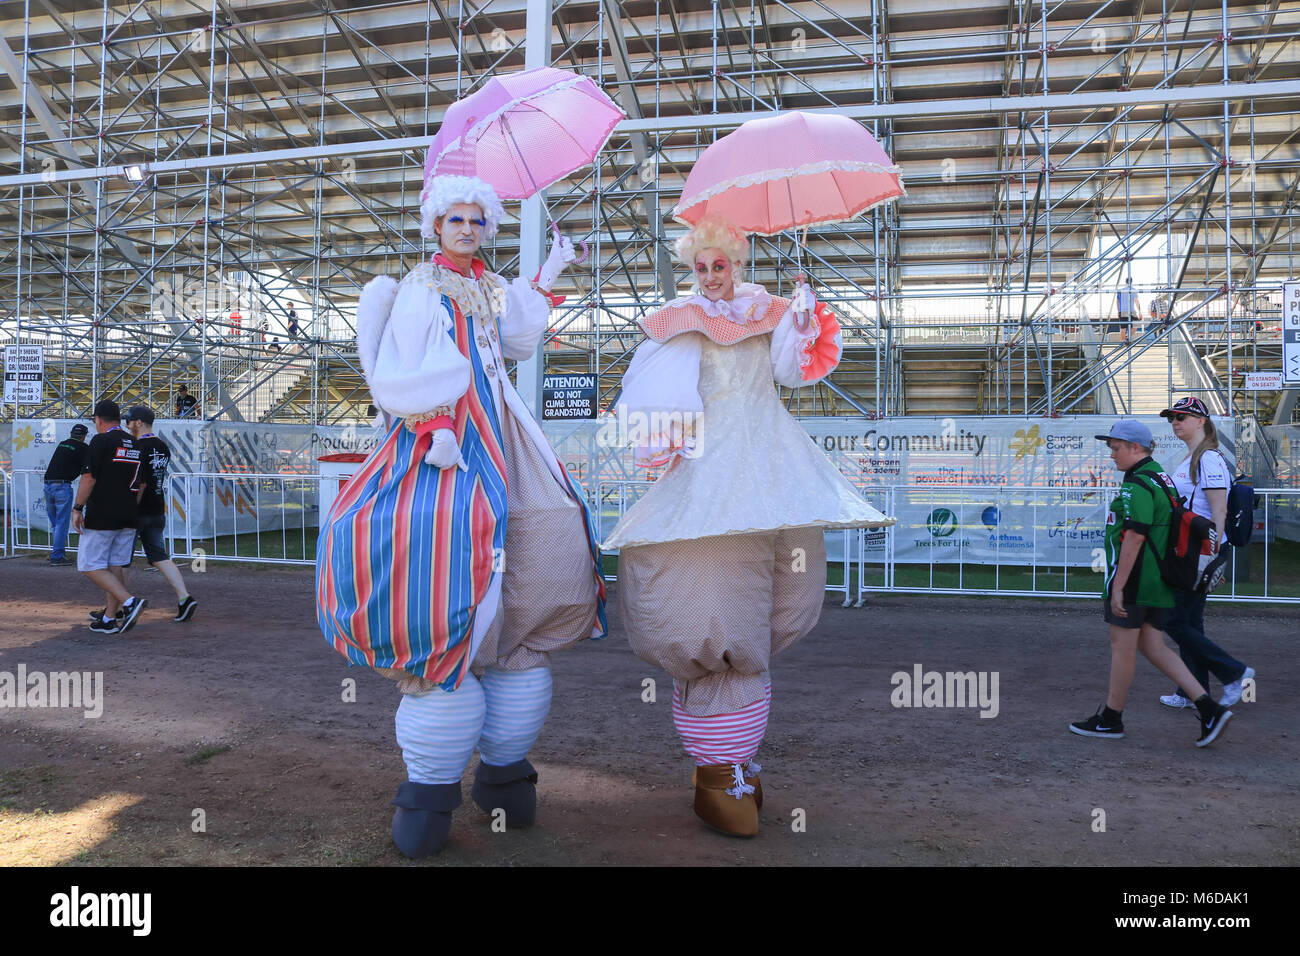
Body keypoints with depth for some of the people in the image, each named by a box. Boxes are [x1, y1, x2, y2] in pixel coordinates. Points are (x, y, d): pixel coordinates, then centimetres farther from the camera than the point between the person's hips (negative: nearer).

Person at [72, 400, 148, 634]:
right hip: (128, 518, 7)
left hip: (101, 517, -7)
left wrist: (77, 509, -8)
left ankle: (130, 601, -14)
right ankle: (109, 619, 13)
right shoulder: (135, 445, 12)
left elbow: (89, 478, -15)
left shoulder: (100, 441, -9)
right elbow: (141, 484, 15)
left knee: (91, 566, 1)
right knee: (117, 567, 10)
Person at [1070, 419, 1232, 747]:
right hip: (1158, 582, 10)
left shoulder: (1137, 484, -16)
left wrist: (1118, 586, -21)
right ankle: (1209, 709, 8)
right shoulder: (1162, 478, 16)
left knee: (1122, 646, 2)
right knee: (1151, 645, 14)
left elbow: (1135, 537, -22)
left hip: (1133, 580, -10)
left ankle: (1110, 719, 14)